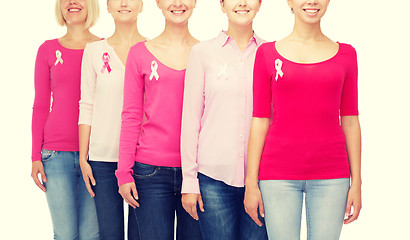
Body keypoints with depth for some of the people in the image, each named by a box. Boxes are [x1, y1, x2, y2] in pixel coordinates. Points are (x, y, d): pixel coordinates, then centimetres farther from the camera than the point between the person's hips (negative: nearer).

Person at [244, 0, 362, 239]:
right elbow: (260, 121, 3)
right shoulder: (268, 53, 4)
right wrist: (251, 184, -1)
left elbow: (350, 121, 7)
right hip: (279, 174, -1)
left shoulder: (345, 54, 7)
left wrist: (356, 182, 4)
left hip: (330, 174, 1)